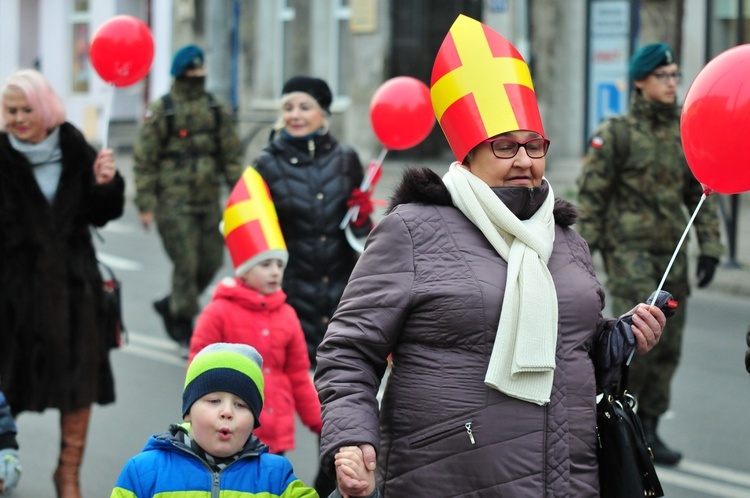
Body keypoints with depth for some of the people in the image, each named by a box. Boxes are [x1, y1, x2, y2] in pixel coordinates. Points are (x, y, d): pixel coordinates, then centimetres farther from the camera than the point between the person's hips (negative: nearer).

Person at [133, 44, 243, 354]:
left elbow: (232, 156, 13)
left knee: (210, 262, 8)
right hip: (174, 202, -5)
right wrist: (146, 205, -8)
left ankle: (170, 306, 31)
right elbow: (144, 161, -4)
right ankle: (185, 333, 4)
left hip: (208, 201, 5)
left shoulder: (216, 110, 10)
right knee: (186, 264, -8)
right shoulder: (160, 112, -4)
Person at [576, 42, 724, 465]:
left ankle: (647, 430, 14)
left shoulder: (686, 134, 9)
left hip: (671, 255, 5)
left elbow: (702, 195, 12)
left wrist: (711, 249, 4)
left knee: (668, 348, 4)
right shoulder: (616, 134, -5)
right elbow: (591, 196, -4)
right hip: (629, 250, -5)